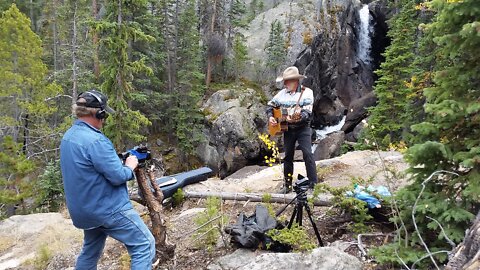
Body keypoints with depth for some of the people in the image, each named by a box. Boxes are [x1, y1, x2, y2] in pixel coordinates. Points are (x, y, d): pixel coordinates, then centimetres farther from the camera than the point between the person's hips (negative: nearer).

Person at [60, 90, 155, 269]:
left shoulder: (68, 136, 6)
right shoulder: (95, 140, -25)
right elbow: (118, 176, -23)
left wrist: (118, 160, 8)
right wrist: (130, 166, -3)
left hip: (85, 209, 10)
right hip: (108, 209, -10)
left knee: (90, 252, 26)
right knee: (145, 245, -3)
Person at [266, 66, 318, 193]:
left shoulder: (307, 92, -10)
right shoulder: (282, 93, 5)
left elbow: (307, 112, -19)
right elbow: (270, 105, 16)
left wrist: (297, 118, -37)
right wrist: (270, 117, -1)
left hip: (303, 128, -4)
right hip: (287, 129, 5)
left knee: (307, 154, -14)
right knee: (288, 156, 8)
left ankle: (314, 184, -7)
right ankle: (287, 185, 19)